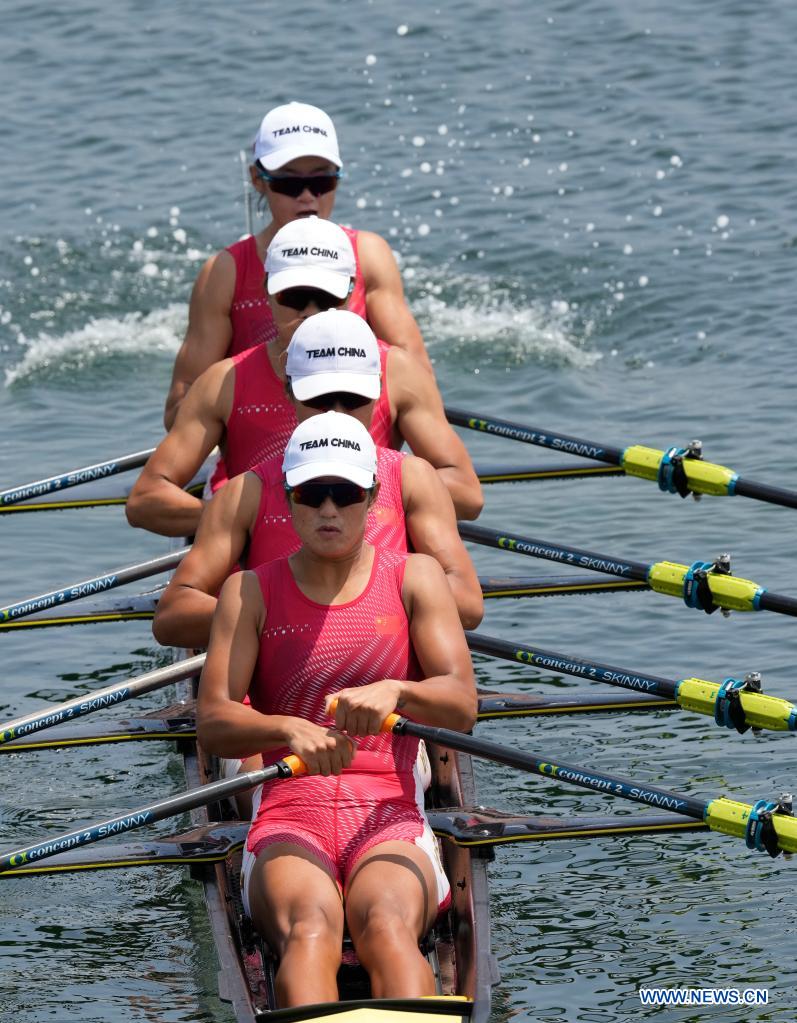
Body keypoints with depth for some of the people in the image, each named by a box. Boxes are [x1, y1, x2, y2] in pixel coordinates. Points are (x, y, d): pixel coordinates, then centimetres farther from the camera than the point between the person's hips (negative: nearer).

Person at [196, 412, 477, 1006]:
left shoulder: (415, 579, 14)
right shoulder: (251, 592, 13)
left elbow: (462, 706, -1)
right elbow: (212, 723, 0)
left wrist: (394, 692, -25)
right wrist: (291, 730, -23)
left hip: (390, 824, 0)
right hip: (288, 822, 0)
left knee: (388, 924, -36)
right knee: (309, 928, -36)